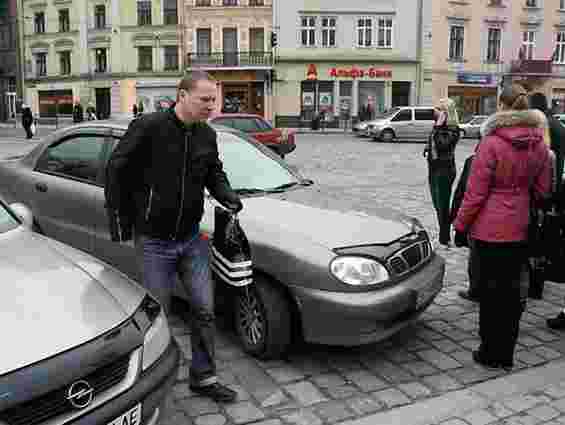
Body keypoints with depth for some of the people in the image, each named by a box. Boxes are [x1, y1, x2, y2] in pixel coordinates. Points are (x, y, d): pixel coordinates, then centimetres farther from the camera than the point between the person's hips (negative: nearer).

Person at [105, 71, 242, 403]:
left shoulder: (207, 135, 3)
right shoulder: (148, 127, -15)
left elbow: (214, 174, 14)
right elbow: (117, 171, -8)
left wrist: (228, 197, -6)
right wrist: (119, 219, -6)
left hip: (191, 238, 5)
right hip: (154, 241, -5)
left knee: (204, 310, 9)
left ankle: (204, 378, 26)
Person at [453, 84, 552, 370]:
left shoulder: (491, 143, -15)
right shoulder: (539, 145, 2)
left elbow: (475, 192, -14)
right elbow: (542, 191, 9)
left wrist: (461, 226, -5)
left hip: (489, 228, -5)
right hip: (520, 229, 5)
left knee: (490, 291, 6)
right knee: (512, 289, 14)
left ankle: (491, 354, 18)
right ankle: (506, 356, 27)